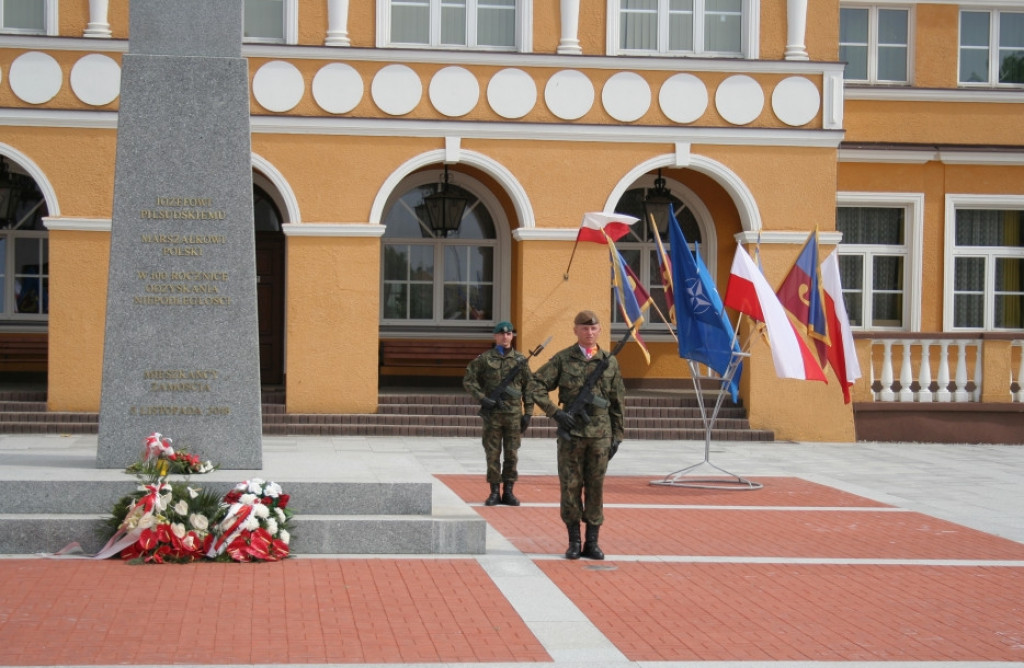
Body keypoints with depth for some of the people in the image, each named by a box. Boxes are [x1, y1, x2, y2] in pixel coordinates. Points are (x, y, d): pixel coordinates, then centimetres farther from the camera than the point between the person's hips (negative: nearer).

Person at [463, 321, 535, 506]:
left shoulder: (520, 359, 6)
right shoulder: (484, 359, 3)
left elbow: (528, 387, 8)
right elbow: (468, 380, 2)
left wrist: (528, 413, 3)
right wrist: (482, 399, -9)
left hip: (514, 414, 1)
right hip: (492, 414, -1)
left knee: (512, 455, 3)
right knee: (492, 454, 2)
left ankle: (509, 492, 11)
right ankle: (495, 492, 8)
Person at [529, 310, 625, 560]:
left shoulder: (610, 361, 7)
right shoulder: (562, 359, 2)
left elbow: (618, 402, 10)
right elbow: (536, 386, 0)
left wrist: (617, 435, 7)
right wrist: (555, 412, -10)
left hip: (600, 434, 1)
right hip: (571, 432, -1)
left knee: (595, 487, 4)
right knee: (570, 486, 1)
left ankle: (592, 542, 10)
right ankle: (574, 542, 10)